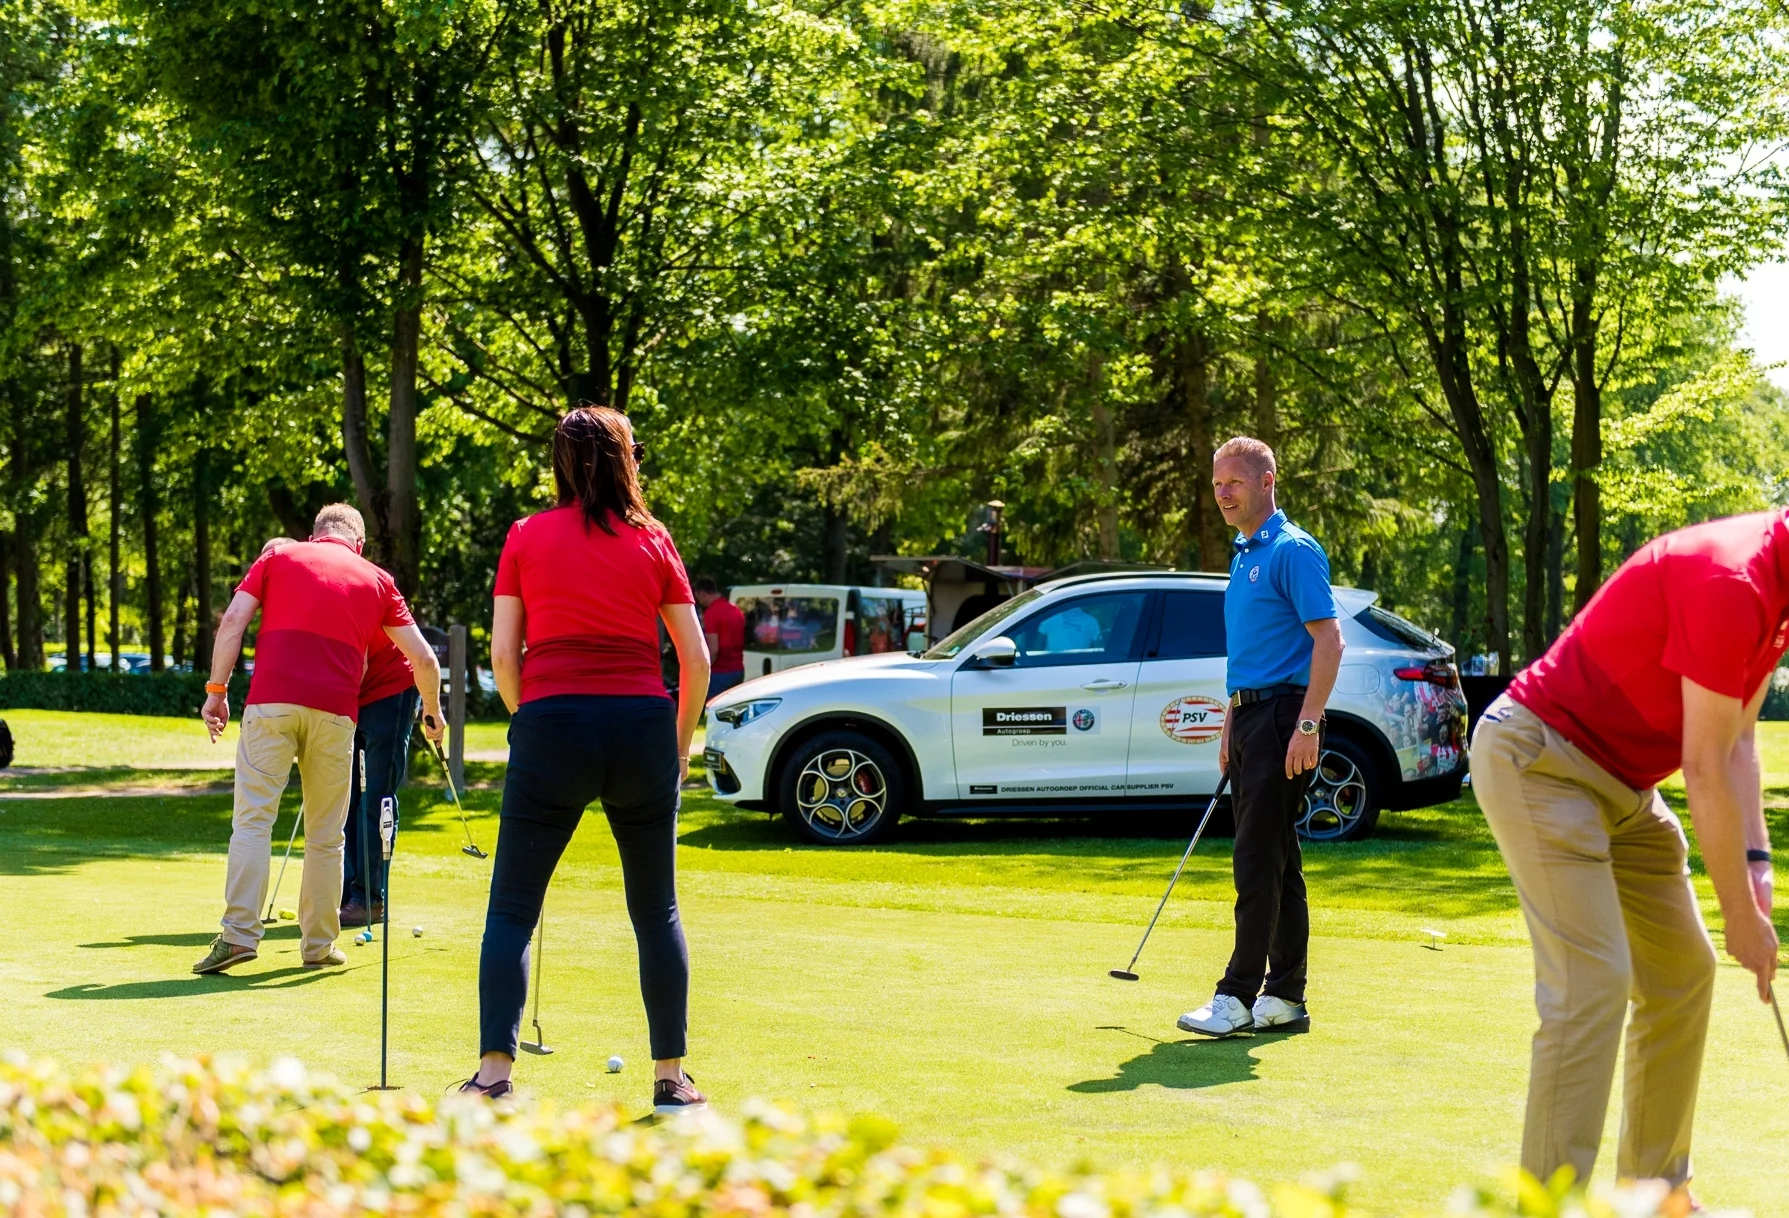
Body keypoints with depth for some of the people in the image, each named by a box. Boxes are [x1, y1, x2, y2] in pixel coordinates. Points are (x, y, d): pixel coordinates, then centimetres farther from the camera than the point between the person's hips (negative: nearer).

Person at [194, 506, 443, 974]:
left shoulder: (278, 557, 16)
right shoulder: (377, 580, 19)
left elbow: (233, 620, 2)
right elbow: (423, 658, 17)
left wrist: (216, 689, 4)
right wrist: (433, 710, 33)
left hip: (272, 701, -1)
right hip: (335, 711, 1)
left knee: (253, 820, -3)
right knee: (325, 834, 11)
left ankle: (238, 934, -13)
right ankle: (318, 945, 14)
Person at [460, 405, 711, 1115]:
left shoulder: (525, 537, 7)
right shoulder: (653, 541, 9)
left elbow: (503, 653, 3)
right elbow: (697, 661, 8)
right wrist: (681, 743, 20)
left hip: (551, 724, -1)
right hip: (641, 724, 1)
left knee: (512, 910, 5)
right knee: (656, 910, 11)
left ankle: (495, 1073, -5)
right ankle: (670, 1078, 13)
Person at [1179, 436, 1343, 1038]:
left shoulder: (1293, 550, -10)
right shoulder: (1244, 556, 18)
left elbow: (1328, 639, -16)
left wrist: (1307, 725, -22)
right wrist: (1232, 726, 21)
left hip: (1282, 717, -10)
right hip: (1250, 717, 10)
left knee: (1258, 863, -10)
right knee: (1278, 863, 9)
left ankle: (1239, 995, -10)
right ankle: (1284, 998, 12)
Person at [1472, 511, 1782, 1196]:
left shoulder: (1768, 591, 6)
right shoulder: (1730, 583, -25)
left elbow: (1736, 743, 10)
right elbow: (1706, 772, -21)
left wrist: (1755, 863, -1)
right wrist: (1742, 914, -13)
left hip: (1620, 781, 11)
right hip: (1539, 758, -11)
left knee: (1683, 972, 12)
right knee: (1591, 983, -17)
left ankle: (1655, 1189, 21)